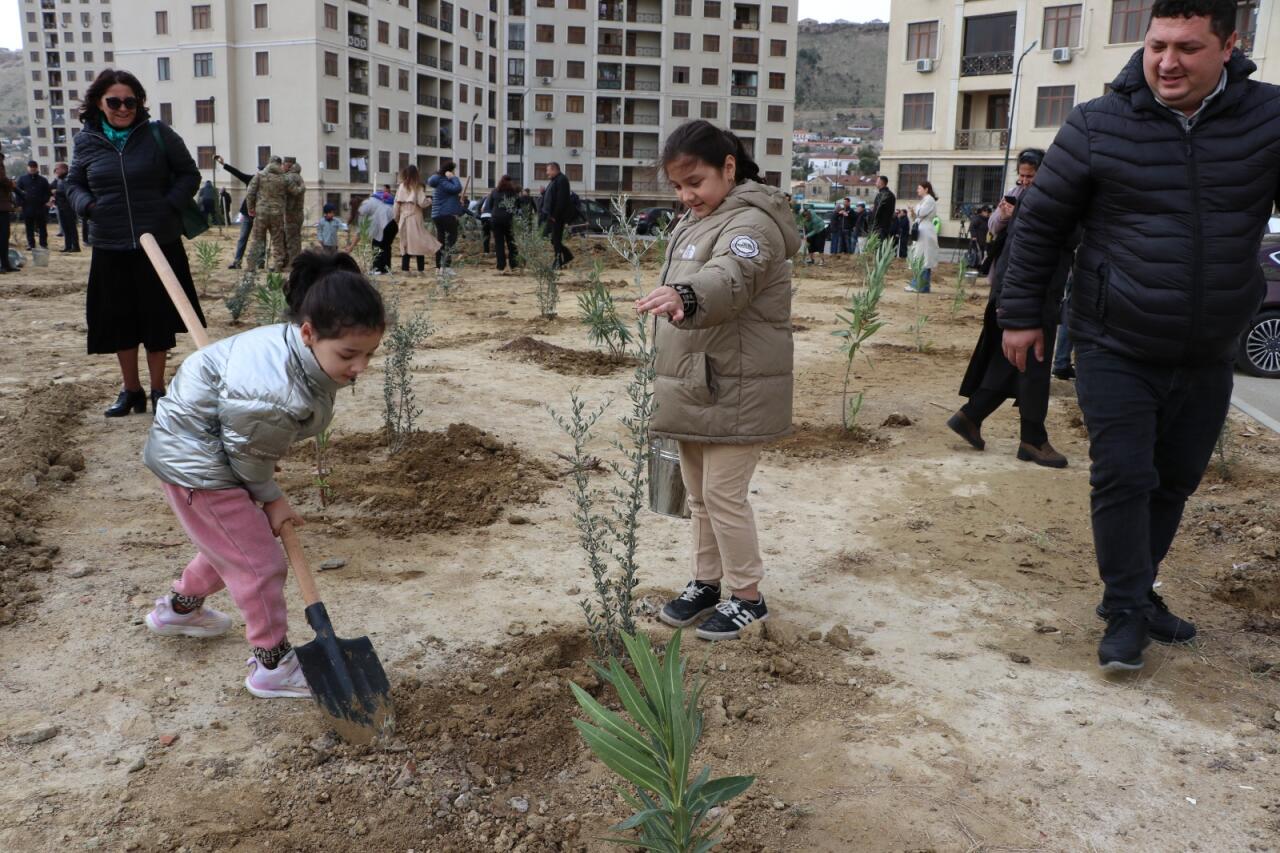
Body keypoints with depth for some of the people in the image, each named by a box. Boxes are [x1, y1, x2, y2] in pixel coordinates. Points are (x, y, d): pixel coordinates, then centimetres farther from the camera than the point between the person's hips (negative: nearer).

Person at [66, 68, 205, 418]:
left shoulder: (158, 134, -4)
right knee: (120, 321, 10)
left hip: (160, 244, -2)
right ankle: (131, 390, 25)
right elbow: (73, 183, 15)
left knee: (158, 319, 8)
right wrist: (86, 205, -6)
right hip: (110, 248, 2)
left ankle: (158, 389, 23)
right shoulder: (86, 141, 3)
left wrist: (170, 204, -12)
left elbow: (189, 174, 3)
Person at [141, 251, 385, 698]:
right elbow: (247, 456, -22)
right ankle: (273, 665, 16)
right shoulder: (272, 397, -41)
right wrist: (271, 498, -5)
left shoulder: (296, 343, -16)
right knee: (261, 564, -1)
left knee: (230, 543, 29)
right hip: (195, 465, -9)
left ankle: (180, 608, 54)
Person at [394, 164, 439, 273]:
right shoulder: (418, 187, -3)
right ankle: (421, 268, -3)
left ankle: (405, 268, 6)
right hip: (415, 218, -3)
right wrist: (429, 201, 11)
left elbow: (397, 204, 4)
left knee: (405, 242, 8)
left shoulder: (401, 187, 4)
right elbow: (422, 203, -10)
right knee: (419, 243, 0)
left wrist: (397, 218, 12)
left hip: (404, 218, 3)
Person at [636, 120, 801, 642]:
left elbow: (731, 277, -37)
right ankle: (707, 581, 31)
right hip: (693, 389, 9)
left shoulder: (751, 222, -16)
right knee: (699, 495, 16)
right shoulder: (691, 224, 15)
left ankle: (747, 597, 13)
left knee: (724, 494, -3)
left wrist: (685, 295, -56)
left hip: (734, 393, -9)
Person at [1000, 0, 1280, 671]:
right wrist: (1021, 314, 0)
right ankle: (1127, 612, 12)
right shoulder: (1097, 126, -10)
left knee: (1175, 483, 15)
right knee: (1123, 479, -4)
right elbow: (1038, 225, -2)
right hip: (1116, 353, -3)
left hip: (1207, 358, 3)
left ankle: (1136, 592, 34)